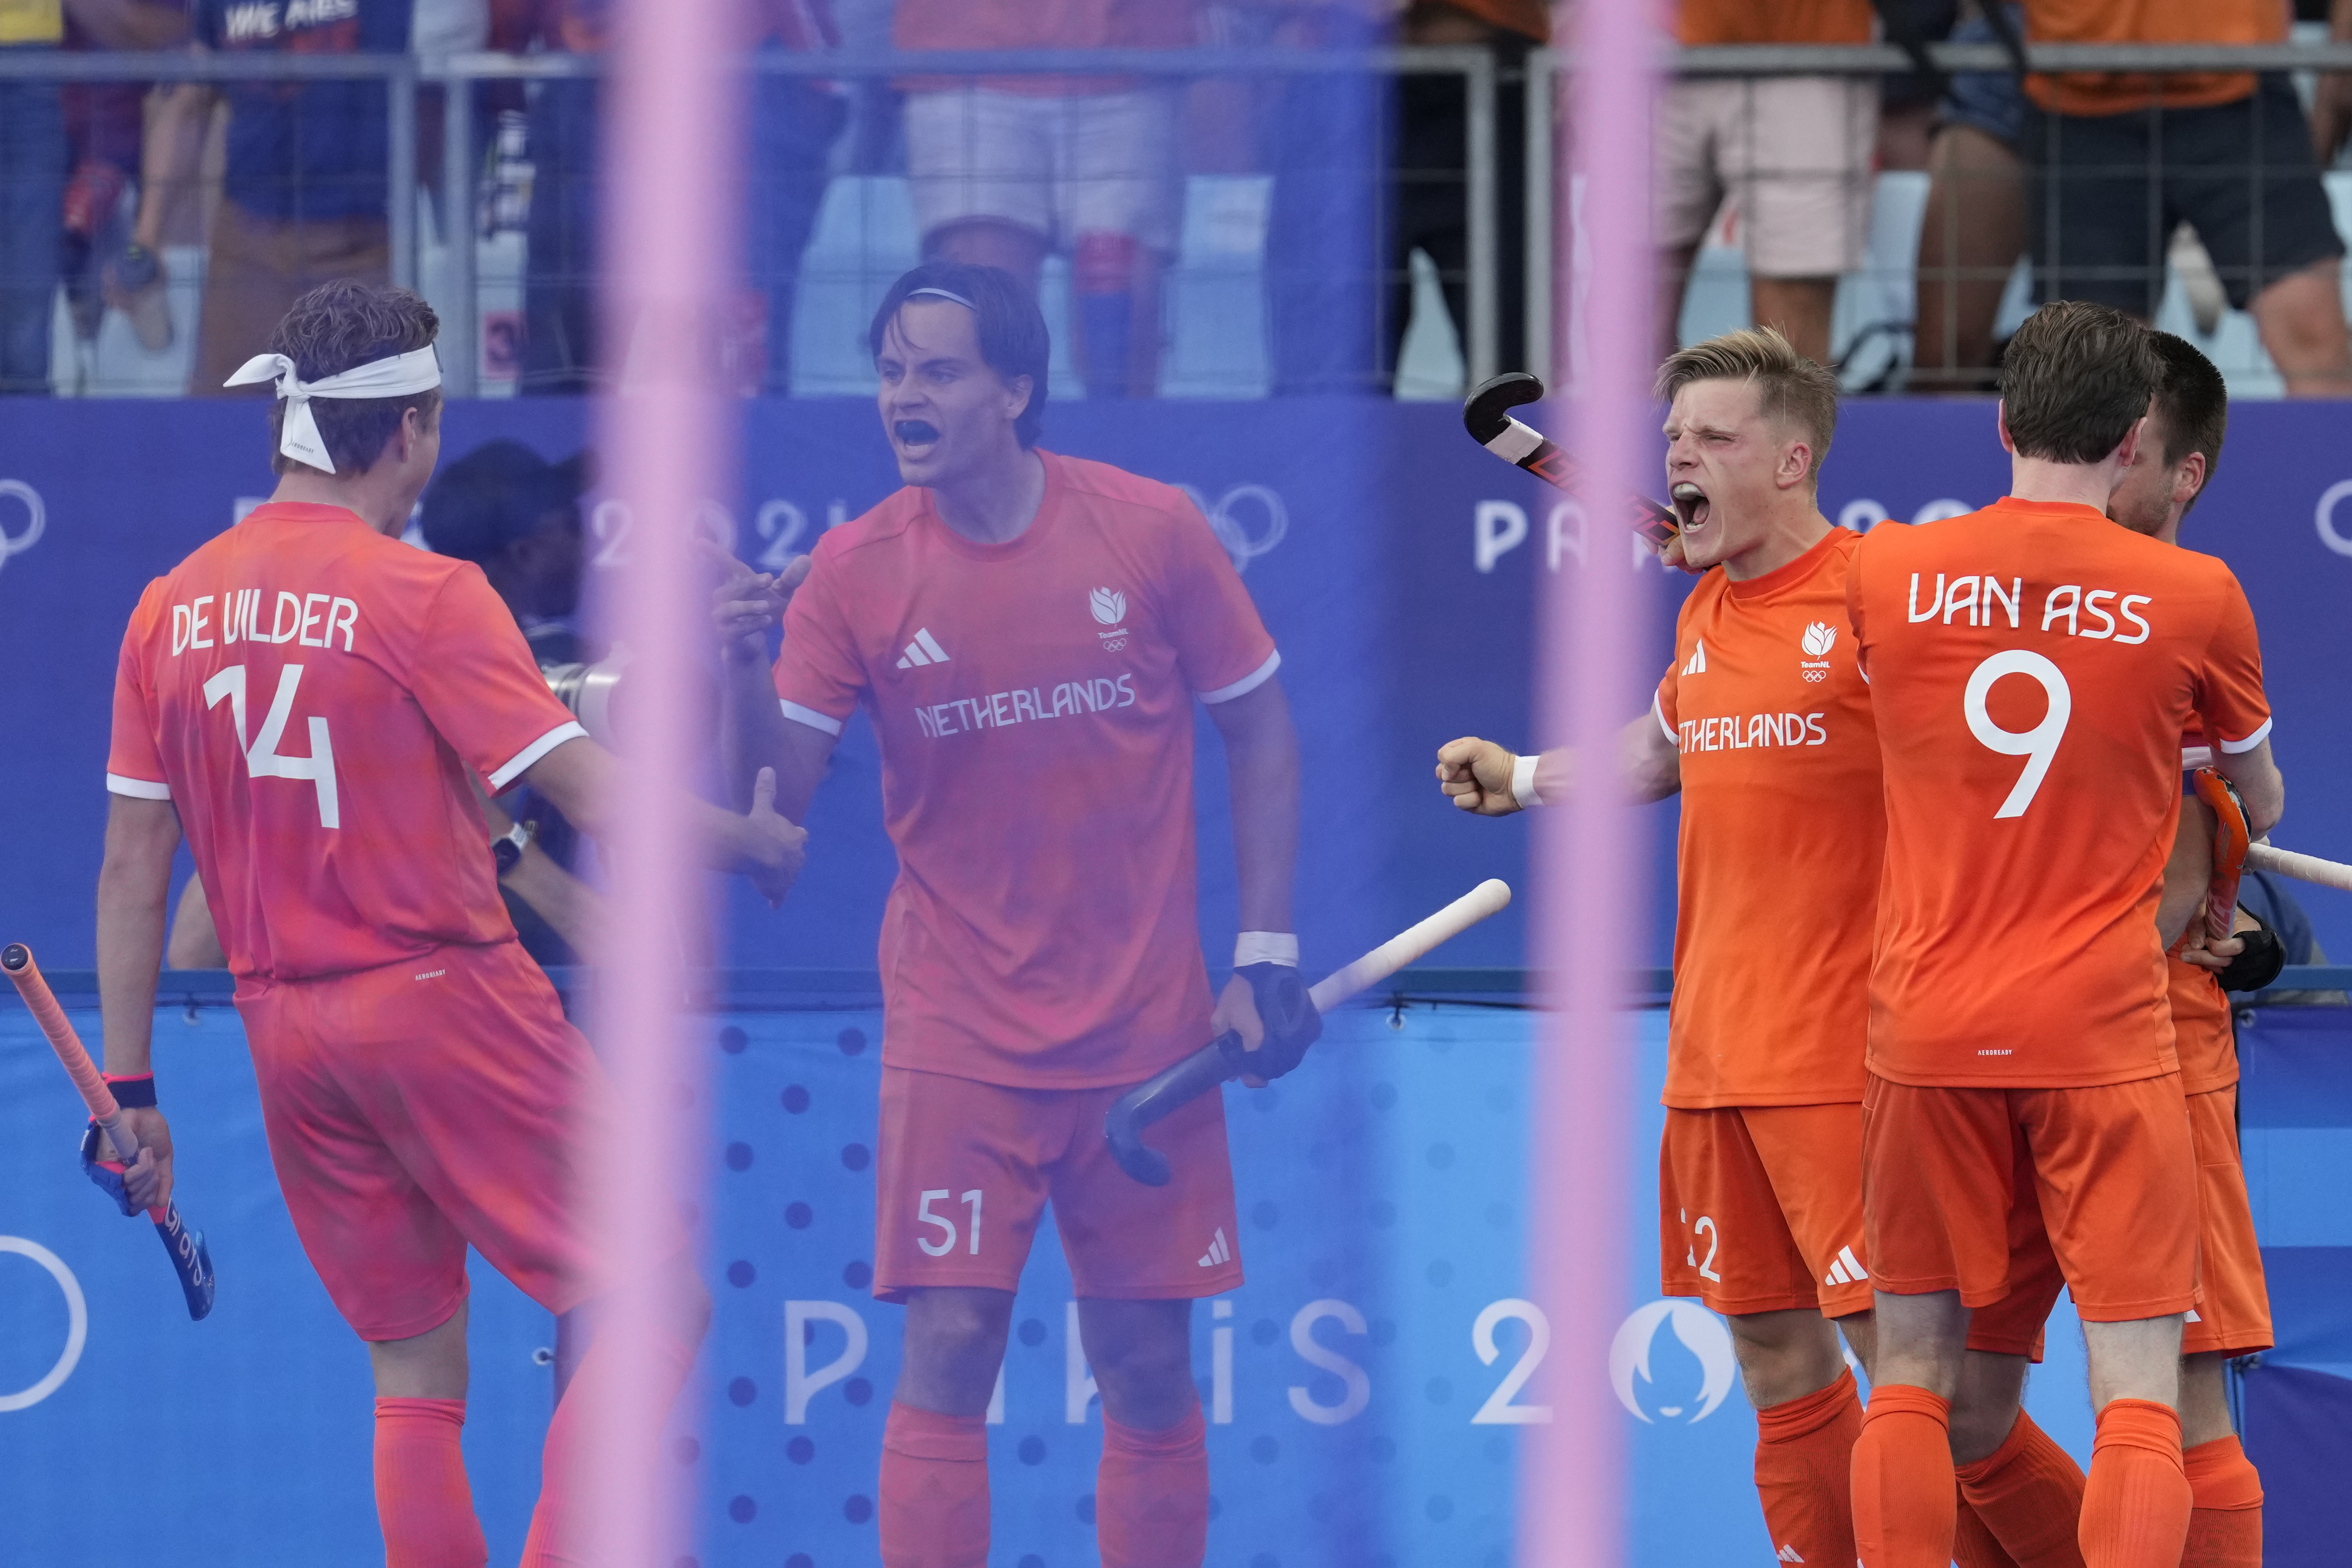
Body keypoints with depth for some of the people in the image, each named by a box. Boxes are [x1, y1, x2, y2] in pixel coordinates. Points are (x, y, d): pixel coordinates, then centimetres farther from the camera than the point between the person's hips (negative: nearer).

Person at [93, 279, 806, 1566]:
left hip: (280, 1026, 6)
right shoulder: (421, 595, -12)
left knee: (413, 1369, 13)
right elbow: (600, 798, -14)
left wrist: (130, 1092, 11)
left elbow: (132, 866, 7)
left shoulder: (168, 610, 5)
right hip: (443, 1000, -6)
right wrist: (753, 843, 3)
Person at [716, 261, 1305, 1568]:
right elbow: (777, 797, -7)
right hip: (958, 1041, -1)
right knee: (947, 1353, -9)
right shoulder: (858, 572, -5)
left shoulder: (1153, 530, -5)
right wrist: (741, 669, -25)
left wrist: (1267, 957, -1)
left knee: (1150, 1372, 5)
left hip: (1149, 1035, 1)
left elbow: (1261, 735, 5)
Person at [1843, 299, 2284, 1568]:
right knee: (2138, 1388, -3)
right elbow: (2262, 805, 14)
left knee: (1913, 1370, 11)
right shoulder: (2194, 597, -3)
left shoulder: (1884, 574, 1)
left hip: (1928, 1033, 2)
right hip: (2104, 1035, -2)